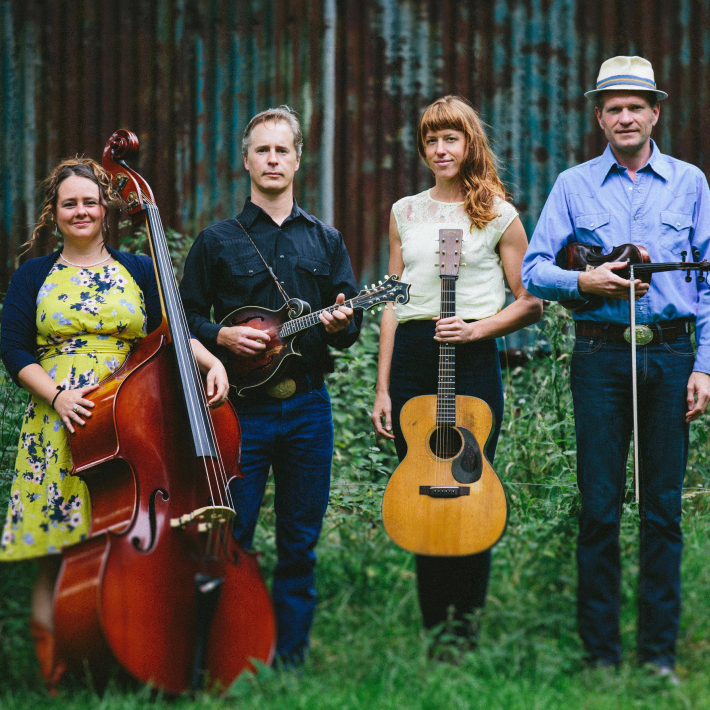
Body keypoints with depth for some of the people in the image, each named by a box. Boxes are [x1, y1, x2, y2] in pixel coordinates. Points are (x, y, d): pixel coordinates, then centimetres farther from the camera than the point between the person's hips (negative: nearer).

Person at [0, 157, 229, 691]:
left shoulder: (138, 272, 13)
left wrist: (211, 361, -12)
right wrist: (56, 394, -11)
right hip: (60, 425, -1)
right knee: (60, 551, -5)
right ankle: (52, 669, 2)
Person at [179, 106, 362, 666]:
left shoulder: (325, 241, 13)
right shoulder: (217, 241, 6)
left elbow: (352, 323, 13)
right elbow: (187, 318, 7)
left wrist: (341, 325, -10)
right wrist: (222, 336, -12)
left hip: (308, 406, 3)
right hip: (242, 405, -2)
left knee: (301, 541, 5)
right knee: (230, 540, -4)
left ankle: (290, 658, 13)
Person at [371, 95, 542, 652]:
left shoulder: (498, 216, 3)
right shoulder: (405, 213, 15)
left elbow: (530, 303, 5)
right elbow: (393, 303, 15)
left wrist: (477, 328, -12)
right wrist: (383, 388, 10)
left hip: (471, 360, -4)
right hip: (410, 358, 4)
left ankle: (465, 640, 3)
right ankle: (433, 635, 13)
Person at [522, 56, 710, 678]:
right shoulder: (574, 186, 8)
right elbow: (532, 271, 6)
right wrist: (584, 282, -13)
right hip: (601, 354, 0)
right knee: (599, 507, -1)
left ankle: (660, 651, 8)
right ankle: (600, 651, 7)